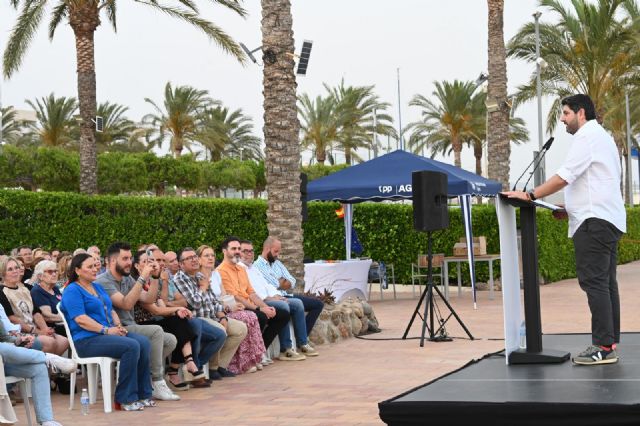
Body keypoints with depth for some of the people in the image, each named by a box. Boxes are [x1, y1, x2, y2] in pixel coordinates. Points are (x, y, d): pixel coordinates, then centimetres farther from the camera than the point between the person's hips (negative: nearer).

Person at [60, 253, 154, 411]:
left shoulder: (97, 287, 23)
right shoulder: (72, 291, -5)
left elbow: (111, 310, 23)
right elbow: (80, 319, -17)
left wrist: (118, 326, 1)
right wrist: (106, 330, -21)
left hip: (108, 333, 8)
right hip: (86, 340, -8)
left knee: (144, 342, -15)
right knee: (131, 346, -28)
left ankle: (142, 394, -10)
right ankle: (125, 400, -21)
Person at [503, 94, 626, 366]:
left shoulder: (587, 136, -7)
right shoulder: (601, 137, 25)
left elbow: (564, 177, -15)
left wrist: (529, 196, -12)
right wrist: (571, 210, 19)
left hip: (594, 221, -10)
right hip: (607, 220, 10)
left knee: (594, 282, -12)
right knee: (605, 283, 8)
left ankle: (603, 347, -15)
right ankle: (609, 343, 7)